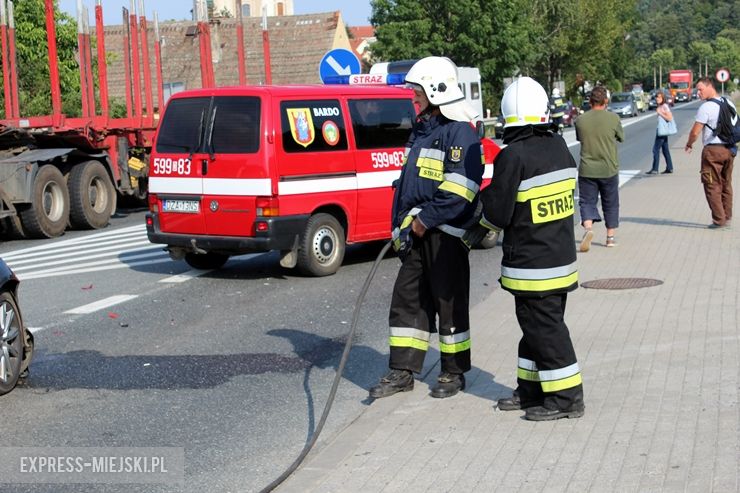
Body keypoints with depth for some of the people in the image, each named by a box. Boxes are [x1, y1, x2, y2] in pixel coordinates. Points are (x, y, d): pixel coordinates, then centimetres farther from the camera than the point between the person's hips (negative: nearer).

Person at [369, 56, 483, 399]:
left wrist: (425, 220, -18)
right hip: (417, 232, 9)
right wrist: (402, 224, 15)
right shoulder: (421, 130, 17)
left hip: (445, 234, -8)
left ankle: (454, 372, 14)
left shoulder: (459, 133, -12)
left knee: (449, 304, 2)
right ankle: (402, 372, 14)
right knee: (406, 300, 8)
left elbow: (458, 190, -20)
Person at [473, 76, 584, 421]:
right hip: (561, 257, 8)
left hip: (530, 265, -8)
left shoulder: (513, 156, -19)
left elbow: (497, 214, -17)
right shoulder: (559, 148, 4)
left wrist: (485, 215, 7)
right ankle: (531, 389, 28)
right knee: (538, 325, 17)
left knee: (544, 329, 0)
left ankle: (566, 397, 7)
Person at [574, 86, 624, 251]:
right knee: (610, 204, 15)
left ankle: (588, 228, -20)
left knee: (587, 201, 5)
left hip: (587, 169, 0)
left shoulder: (580, 120, -5)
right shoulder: (613, 118, -10)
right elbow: (621, 137, 5)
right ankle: (610, 236, 20)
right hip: (609, 169, 0)